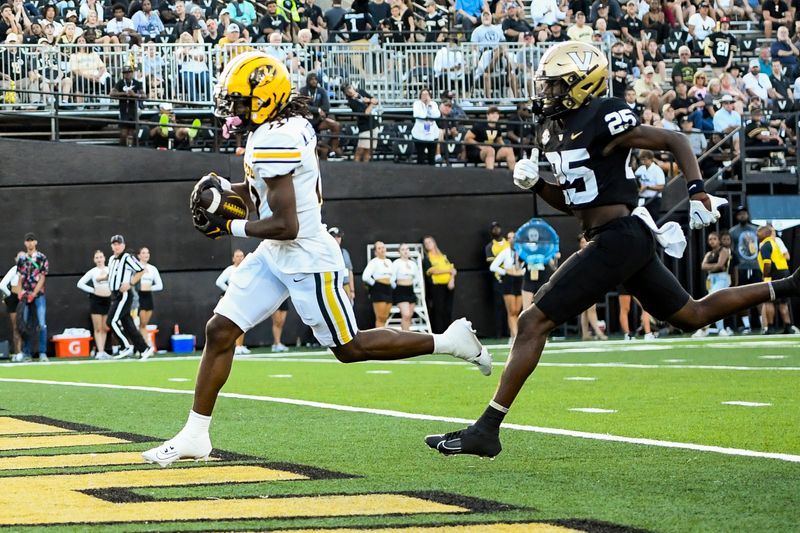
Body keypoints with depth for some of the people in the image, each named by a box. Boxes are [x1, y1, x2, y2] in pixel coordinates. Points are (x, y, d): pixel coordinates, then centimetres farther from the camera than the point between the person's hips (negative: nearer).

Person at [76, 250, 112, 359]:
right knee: (98, 329, -5)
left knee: (105, 328, 5)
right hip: (96, 300, -3)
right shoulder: (92, 272, 1)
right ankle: (100, 352, -8)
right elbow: (80, 284, -1)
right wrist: (92, 290, -6)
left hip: (107, 300, 3)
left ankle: (101, 351, 11)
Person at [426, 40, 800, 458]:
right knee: (692, 315, 22)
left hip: (616, 239, -10)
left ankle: (486, 430, -12)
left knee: (533, 323, -12)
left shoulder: (603, 122, -13)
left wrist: (697, 193, -17)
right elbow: (569, 202, 21)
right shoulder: (554, 131, 13)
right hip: (626, 239, 10)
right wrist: (535, 182, 2)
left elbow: (675, 141, -8)